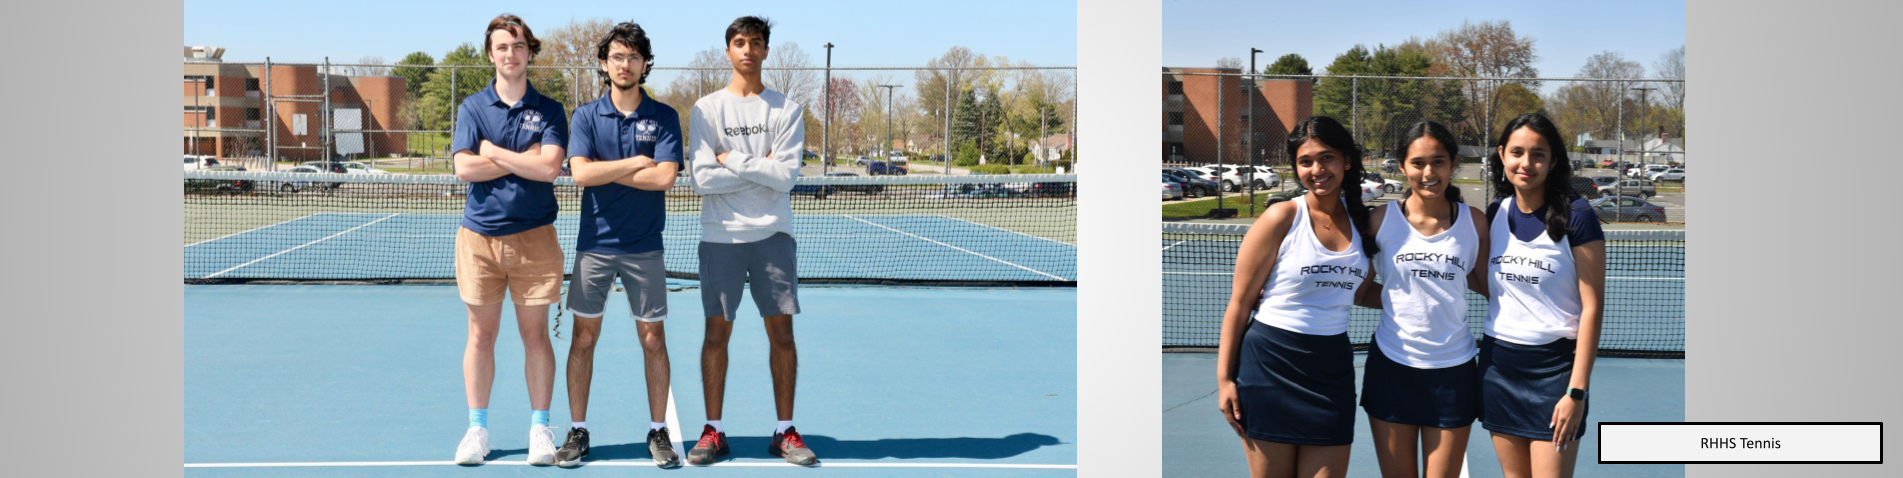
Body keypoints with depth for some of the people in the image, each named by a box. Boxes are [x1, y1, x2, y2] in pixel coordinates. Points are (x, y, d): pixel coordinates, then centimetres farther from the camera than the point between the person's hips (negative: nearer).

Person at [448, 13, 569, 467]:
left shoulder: (549, 111, 3)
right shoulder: (473, 107, 5)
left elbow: (549, 168, -12)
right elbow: (464, 168, -8)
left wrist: (494, 152, -8)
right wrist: (524, 160, -9)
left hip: (533, 237, -1)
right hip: (480, 235, 1)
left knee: (535, 334, 3)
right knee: (481, 335, 7)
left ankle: (540, 428, 12)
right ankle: (477, 428, 16)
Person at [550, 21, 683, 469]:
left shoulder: (664, 117, 1)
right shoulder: (586, 116, 3)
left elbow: (665, 177, -13)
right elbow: (581, 173, -12)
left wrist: (605, 172, -10)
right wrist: (636, 162, -12)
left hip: (644, 248, 0)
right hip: (594, 244, 1)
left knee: (653, 339, 4)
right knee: (584, 337, 4)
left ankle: (658, 432, 14)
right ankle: (577, 431, 14)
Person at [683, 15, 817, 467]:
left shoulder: (786, 109, 4)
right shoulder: (706, 108, 3)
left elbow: (786, 175, -8)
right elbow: (702, 179, -7)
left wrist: (734, 160, -8)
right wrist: (761, 166, -7)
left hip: (772, 233, 0)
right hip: (721, 234, 0)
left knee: (781, 331, 2)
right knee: (717, 331, 1)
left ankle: (785, 431, 11)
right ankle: (713, 431, 10)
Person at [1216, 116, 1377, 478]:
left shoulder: (1362, 221, 7)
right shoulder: (1282, 218, -7)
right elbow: (1240, 302, -6)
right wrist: (1225, 378, -9)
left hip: (1332, 367, 4)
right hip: (1271, 363, -4)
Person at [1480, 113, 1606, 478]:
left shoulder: (1576, 217, -9)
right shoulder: (1494, 215, 6)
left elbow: (1592, 306, -10)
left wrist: (1577, 391, -15)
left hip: (1555, 365, -4)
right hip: (1498, 363, 5)